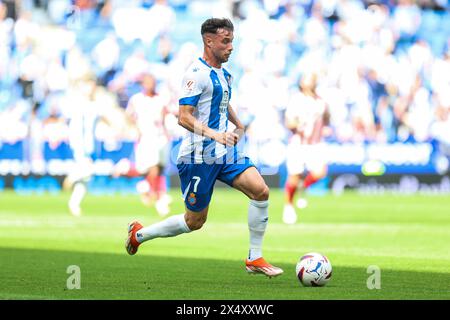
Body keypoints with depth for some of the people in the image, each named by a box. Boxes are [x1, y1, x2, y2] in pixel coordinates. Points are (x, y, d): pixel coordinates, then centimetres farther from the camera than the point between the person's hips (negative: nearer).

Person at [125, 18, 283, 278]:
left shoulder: (223, 74, 13)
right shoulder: (197, 73, -15)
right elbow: (184, 117, -22)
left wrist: (238, 125, 26)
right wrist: (214, 134, -33)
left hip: (225, 153, 8)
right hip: (199, 156, -8)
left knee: (260, 190, -12)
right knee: (195, 221, 2)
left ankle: (255, 259, -3)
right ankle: (139, 234, 25)